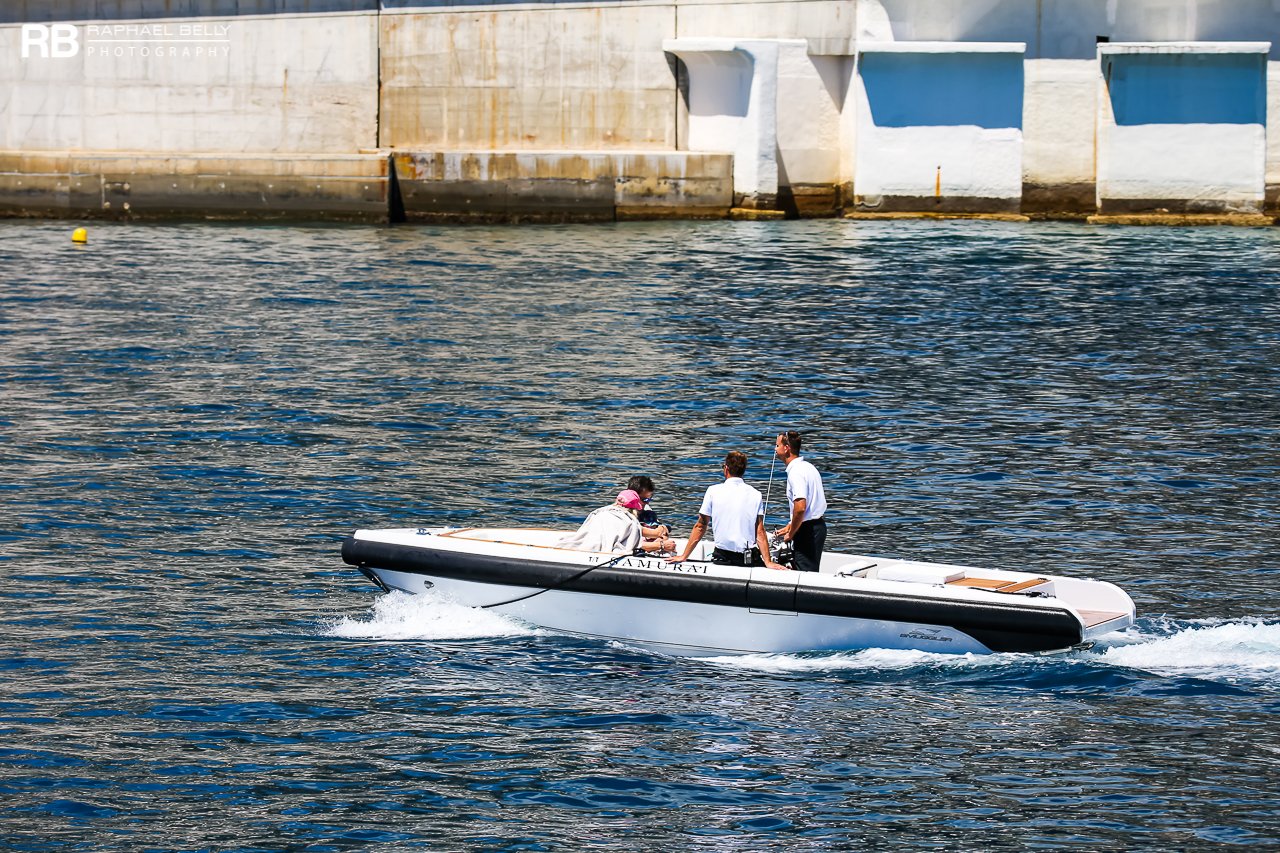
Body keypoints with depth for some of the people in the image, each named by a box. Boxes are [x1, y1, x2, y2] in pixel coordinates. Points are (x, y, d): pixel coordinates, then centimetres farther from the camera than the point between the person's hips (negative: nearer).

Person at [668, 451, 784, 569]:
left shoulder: (713, 491, 2)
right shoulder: (755, 495, 4)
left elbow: (700, 526, 6)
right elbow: (760, 533, -1)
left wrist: (684, 556, 13)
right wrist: (768, 562, 0)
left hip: (722, 558, 0)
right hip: (749, 560, 0)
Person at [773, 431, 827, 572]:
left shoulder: (796, 472, -17)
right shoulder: (808, 467, 15)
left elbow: (800, 507, -28)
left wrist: (791, 534, -16)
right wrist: (790, 526, 20)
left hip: (807, 530, -10)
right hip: (818, 526, 10)